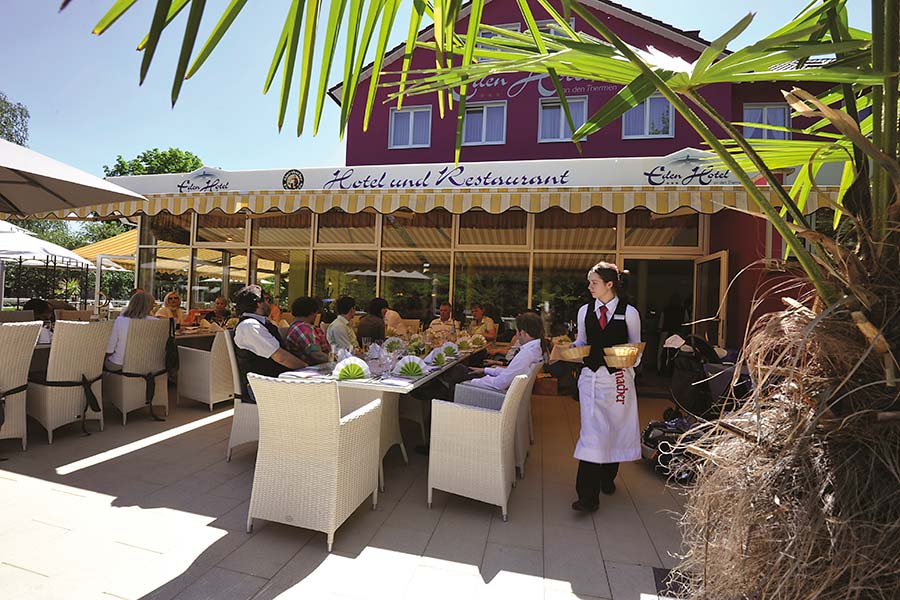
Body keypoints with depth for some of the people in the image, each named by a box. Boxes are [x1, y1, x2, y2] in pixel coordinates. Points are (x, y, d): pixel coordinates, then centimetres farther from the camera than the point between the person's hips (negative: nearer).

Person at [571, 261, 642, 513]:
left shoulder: (629, 312, -2)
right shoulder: (585, 311, 6)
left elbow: (636, 346, 6)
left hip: (619, 377, -1)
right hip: (591, 376, 1)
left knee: (615, 428, 13)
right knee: (592, 432, -5)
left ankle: (607, 478, 37)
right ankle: (588, 496, -1)